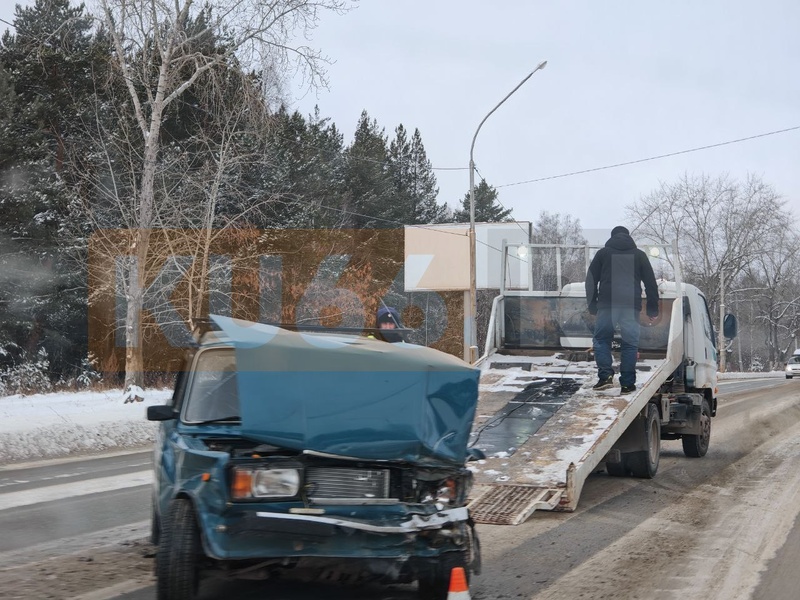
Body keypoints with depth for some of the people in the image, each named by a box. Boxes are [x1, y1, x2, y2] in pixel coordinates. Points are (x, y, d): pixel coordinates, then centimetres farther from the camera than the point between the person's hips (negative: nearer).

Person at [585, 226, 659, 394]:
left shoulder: (603, 253, 14)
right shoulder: (639, 255, 17)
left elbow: (591, 280, 10)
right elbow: (651, 283, 13)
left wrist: (592, 305, 13)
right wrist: (652, 309, 14)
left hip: (607, 304, -1)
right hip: (631, 305, 1)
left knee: (602, 339, 7)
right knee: (630, 343, 5)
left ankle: (605, 375, -10)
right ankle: (627, 383, 2)